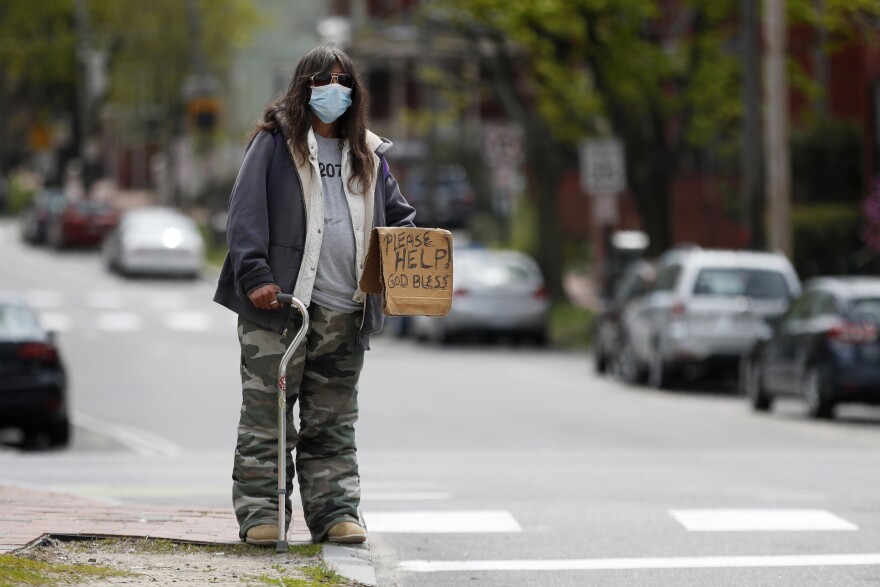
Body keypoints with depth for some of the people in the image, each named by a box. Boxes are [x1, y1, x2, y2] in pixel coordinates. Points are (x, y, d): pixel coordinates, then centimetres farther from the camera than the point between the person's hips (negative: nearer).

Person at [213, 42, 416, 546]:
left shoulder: (367, 155, 18)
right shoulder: (275, 143, 3)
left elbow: (398, 217, 25)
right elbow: (246, 212, -5)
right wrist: (255, 275, -16)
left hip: (345, 313, 4)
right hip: (279, 301, -4)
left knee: (334, 423, 7)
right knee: (266, 416, -3)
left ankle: (336, 513, 10)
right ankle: (260, 513, 1)